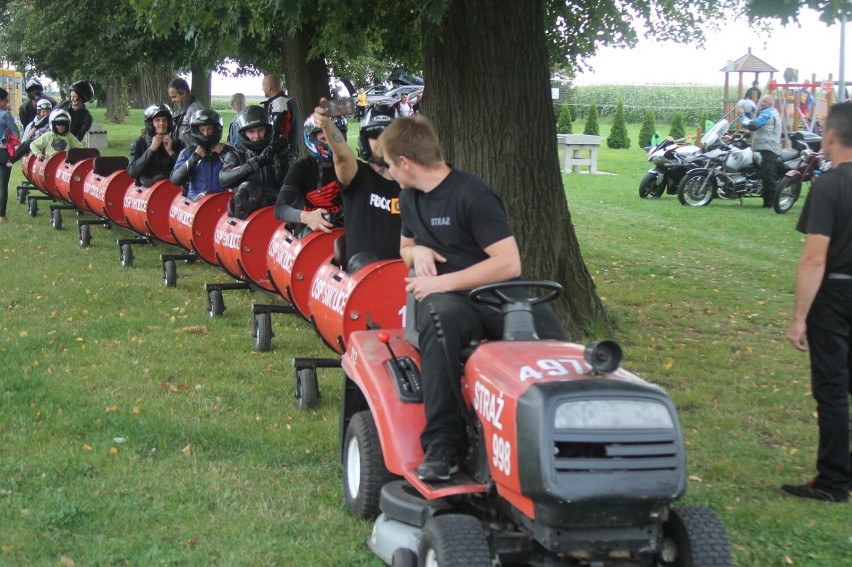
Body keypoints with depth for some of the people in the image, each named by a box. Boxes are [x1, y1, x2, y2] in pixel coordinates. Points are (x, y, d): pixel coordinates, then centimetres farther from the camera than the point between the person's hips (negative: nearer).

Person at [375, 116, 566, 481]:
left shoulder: (472, 196, -9)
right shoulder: (411, 198, 15)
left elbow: (509, 263, -16)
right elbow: (405, 249, 33)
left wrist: (443, 281, -16)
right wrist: (417, 251, 6)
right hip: (444, 300, 3)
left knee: (549, 336, -37)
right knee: (441, 316, -38)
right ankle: (441, 447, -40)